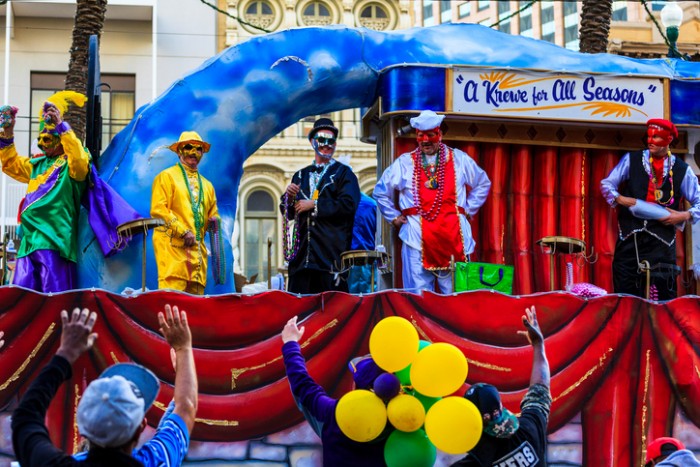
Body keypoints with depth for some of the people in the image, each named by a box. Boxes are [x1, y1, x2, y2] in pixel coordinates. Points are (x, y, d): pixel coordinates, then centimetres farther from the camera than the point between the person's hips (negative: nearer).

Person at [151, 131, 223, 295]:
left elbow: (212, 213, 30)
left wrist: (214, 221, 3)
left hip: (198, 248, 6)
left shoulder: (207, 185, 26)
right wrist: (183, 232, -13)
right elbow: (158, 209, -4)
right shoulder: (166, 176, 6)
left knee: (196, 292, -1)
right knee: (172, 291, -18)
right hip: (172, 244, -6)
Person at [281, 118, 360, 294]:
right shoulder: (301, 175, 21)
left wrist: (314, 204, -10)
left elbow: (348, 205, -10)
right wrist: (290, 198, -3)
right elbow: (288, 213, 18)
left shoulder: (343, 173, 7)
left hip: (331, 251, -4)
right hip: (302, 252, 4)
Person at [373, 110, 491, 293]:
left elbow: (483, 184, 23)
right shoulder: (404, 163, 8)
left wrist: (468, 209, 14)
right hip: (417, 238, -1)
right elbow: (380, 192, 19)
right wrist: (394, 217, 12)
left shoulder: (459, 159, 10)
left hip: (453, 236, 1)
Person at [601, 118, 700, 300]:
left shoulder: (682, 170, 6)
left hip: (662, 236, -1)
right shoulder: (631, 160, 7)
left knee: (665, 298, -3)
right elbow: (606, 183, 11)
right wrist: (619, 198, -7)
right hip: (630, 236, 1)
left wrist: (685, 215, -9)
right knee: (626, 295, 0)